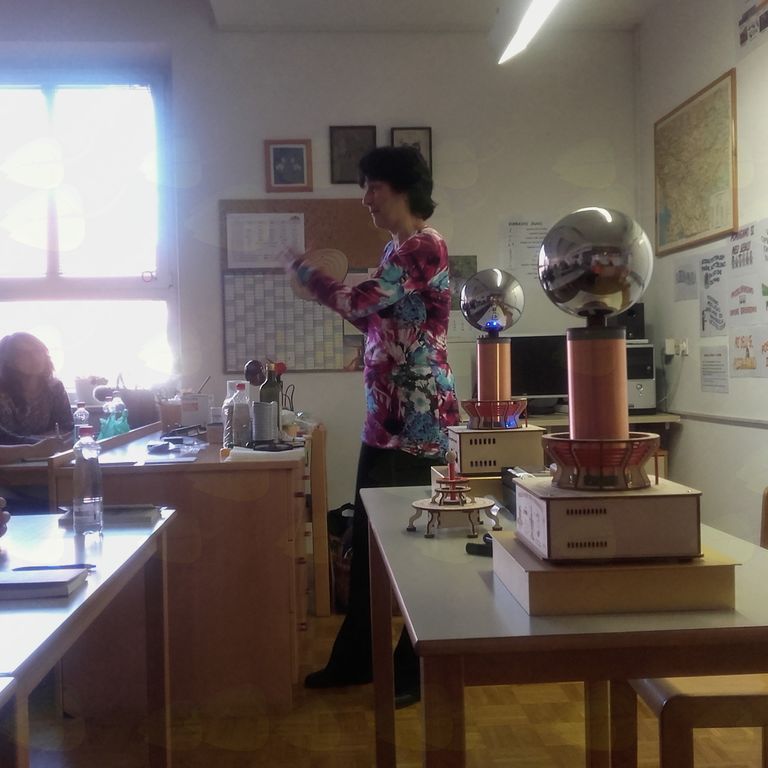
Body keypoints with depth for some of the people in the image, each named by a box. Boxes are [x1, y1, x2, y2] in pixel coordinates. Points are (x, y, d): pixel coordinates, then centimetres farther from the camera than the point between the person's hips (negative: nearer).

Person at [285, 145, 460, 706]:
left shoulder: (422, 245, -13)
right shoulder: (403, 248, 18)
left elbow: (360, 302, -20)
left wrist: (304, 271, -4)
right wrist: (334, 284, 8)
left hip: (416, 420, -10)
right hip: (389, 418, 10)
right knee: (370, 539, 15)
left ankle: (418, 671, 15)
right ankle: (356, 659, 28)